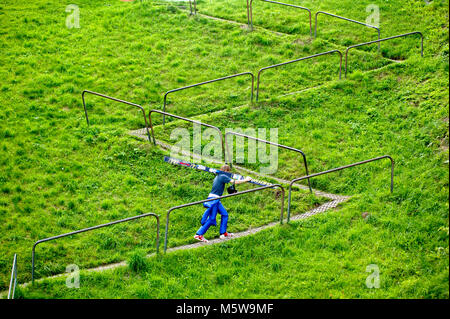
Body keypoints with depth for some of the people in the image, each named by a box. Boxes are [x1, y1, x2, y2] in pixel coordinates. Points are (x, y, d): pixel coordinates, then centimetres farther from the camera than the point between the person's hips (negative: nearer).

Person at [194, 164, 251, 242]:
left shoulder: (217, 177, 17)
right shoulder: (223, 177, -10)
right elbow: (234, 182, -14)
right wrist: (245, 180, -6)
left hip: (216, 200, 10)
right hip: (214, 199, -10)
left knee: (224, 214, 14)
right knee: (211, 218, -7)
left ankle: (223, 233, 18)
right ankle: (198, 235, -5)